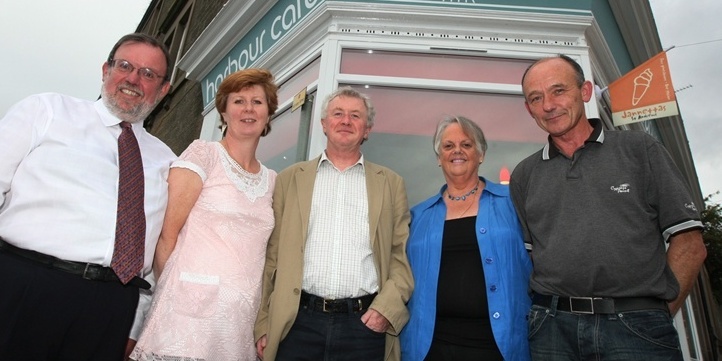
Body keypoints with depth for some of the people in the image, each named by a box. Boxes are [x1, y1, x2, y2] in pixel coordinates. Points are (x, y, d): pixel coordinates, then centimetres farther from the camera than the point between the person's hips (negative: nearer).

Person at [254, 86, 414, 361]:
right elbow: (272, 254, 6)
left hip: (365, 324, 0)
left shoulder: (391, 183, 9)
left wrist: (387, 306, -8)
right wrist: (262, 324, 3)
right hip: (297, 321, 0)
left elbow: (403, 254, 6)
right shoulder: (290, 178, 8)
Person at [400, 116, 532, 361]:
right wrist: (405, 334, 4)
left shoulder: (511, 201, 2)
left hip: (500, 340, -1)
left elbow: (535, 260, 3)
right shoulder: (419, 215, 7)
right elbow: (407, 278, 11)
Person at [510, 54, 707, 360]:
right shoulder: (524, 175, 11)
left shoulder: (640, 149, 6)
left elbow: (689, 243, 3)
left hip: (636, 328, -1)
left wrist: (659, 314, -3)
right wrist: (543, 311, -2)